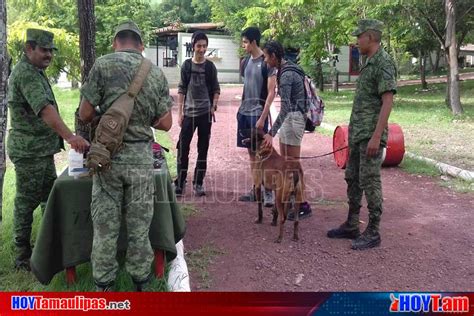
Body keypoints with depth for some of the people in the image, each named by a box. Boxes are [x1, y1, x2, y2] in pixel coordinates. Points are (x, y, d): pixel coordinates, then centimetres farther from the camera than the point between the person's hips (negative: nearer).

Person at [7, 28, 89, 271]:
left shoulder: (35, 71, 14)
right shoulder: (26, 74, -19)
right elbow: (44, 109, -34)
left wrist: (63, 137, 21)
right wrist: (69, 136, -44)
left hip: (43, 150, 10)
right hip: (29, 150, -10)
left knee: (50, 196, 17)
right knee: (26, 202, 0)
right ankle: (23, 257, 11)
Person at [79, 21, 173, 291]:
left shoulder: (103, 65, -6)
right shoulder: (156, 73, 2)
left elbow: (85, 114, -5)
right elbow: (165, 123, 2)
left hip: (108, 155, -1)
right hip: (141, 157, 2)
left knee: (105, 224, 10)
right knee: (139, 225, 12)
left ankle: (104, 284, 22)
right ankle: (140, 283, 25)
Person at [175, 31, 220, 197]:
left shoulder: (210, 66, 3)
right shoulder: (187, 65, 2)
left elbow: (216, 89, 6)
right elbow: (182, 89, 4)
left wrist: (213, 106, -8)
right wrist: (180, 112, -1)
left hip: (205, 113, 0)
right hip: (189, 113, 0)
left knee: (203, 149, 5)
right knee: (183, 148, -3)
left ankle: (198, 183, 14)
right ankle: (180, 182, 7)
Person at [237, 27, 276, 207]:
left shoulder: (266, 62, -10)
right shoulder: (246, 61, 10)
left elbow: (271, 92, -13)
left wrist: (263, 117, -17)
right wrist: (241, 109, 10)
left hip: (258, 113, -7)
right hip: (244, 112, 7)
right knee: (251, 152, 11)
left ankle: (268, 191, 3)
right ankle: (255, 190, 19)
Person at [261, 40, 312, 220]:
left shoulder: (286, 74, -19)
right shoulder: (286, 70, 12)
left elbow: (285, 107, -26)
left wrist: (271, 133, -28)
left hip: (293, 118, -10)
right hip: (289, 118, 10)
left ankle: (304, 206, 3)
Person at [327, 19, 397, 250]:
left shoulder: (384, 63, -13)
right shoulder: (369, 63, 16)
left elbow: (387, 102, -19)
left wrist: (376, 136, -23)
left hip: (370, 134, -10)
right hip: (357, 133, 10)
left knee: (370, 182, -4)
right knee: (352, 179, 13)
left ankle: (373, 233, 6)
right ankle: (351, 226, 24)